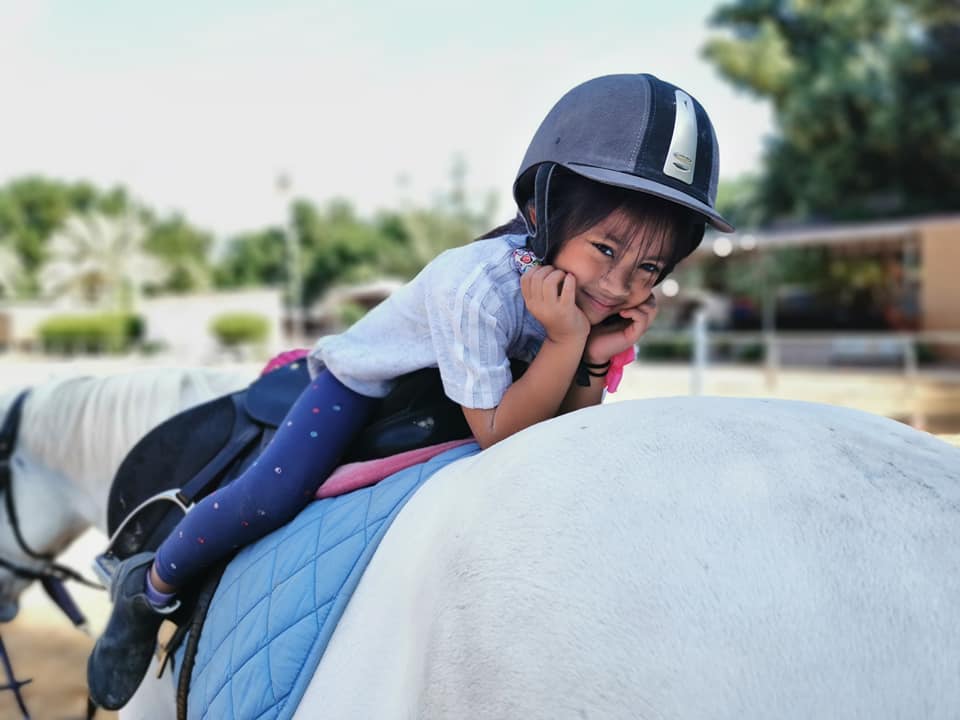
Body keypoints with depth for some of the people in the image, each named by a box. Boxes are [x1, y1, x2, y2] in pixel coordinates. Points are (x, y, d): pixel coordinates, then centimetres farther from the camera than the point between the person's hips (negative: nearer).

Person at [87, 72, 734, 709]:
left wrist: (597, 360, -30)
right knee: (268, 498, -20)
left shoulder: (605, 296, -19)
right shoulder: (476, 286, -41)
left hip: (453, 394, 7)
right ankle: (150, 589, 9)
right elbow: (495, 432, -34)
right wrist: (567, 340, -43)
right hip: (364, 380, -7)